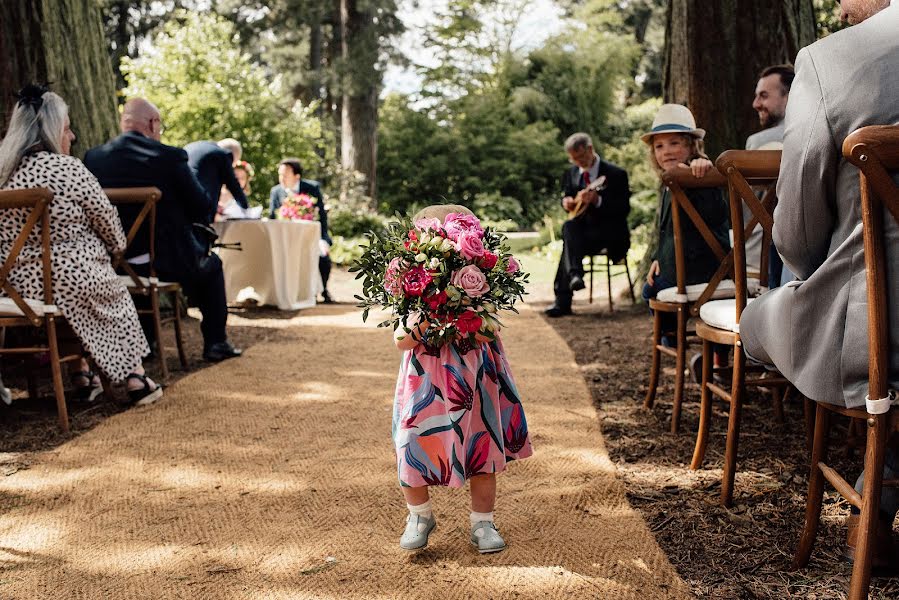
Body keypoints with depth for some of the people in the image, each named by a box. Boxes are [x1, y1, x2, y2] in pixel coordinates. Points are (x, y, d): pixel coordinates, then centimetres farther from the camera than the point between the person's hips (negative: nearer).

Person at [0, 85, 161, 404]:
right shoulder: (69, 168, -14)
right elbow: (107, 220, -4)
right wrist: (118, 247, 18)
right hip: (74, 279, -5)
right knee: (119, 296, 26)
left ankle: (81, 377, 32)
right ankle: (135, 378, 23)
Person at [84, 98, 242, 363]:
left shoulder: (93, 157, -2)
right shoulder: (169, 156, -14)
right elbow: (203, 209, -10)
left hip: (112, 266, 4)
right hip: (169, 262, -4)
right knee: (211, 264, 27)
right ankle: (215, 343, 27)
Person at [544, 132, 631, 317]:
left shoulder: (616, 174, -6)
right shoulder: (571, 173, 10)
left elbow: (624, 209, -12)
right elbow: (566, 197, 21)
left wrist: (598, 200, -27)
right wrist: (567, 201, -5)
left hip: (610, 232, -5)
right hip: (582, 228, 5)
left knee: (569, 243, -29)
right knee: (569, 226, -31)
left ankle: (563, 301, -29)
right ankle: (574, 275, -41)